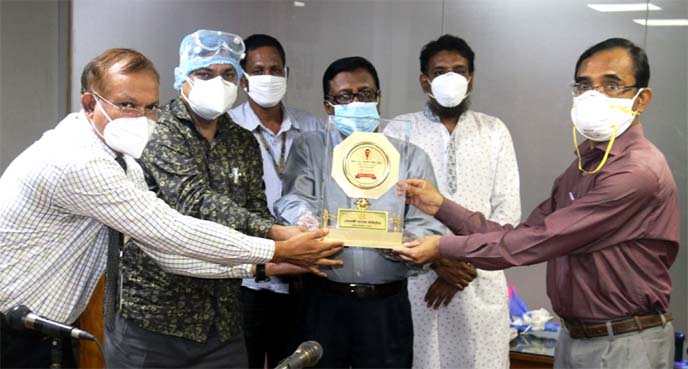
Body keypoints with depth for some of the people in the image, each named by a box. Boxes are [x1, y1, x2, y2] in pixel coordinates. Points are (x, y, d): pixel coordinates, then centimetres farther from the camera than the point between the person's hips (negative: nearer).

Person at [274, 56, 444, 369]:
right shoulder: (308, 148, 8)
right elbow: (293, 200, -8)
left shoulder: (411, 157, 7)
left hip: (386, 306, 1)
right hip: (322, 301, 0)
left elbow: (427, 228, 0)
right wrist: (305, 220, -32)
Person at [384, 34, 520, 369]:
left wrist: (466, 261, -9)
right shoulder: (399, 130, 2)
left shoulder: (494, 131, 7)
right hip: (416, 276, -1)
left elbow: (507, 209, 2)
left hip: (480, 279, 1)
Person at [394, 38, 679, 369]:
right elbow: (527, 234, 4)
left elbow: (544, 239, -23)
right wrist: (442, 207, -4)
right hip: (574, 337, 8)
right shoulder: (586, 160, 9)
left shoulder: (638, 172, -22)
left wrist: (444, 248, -17)